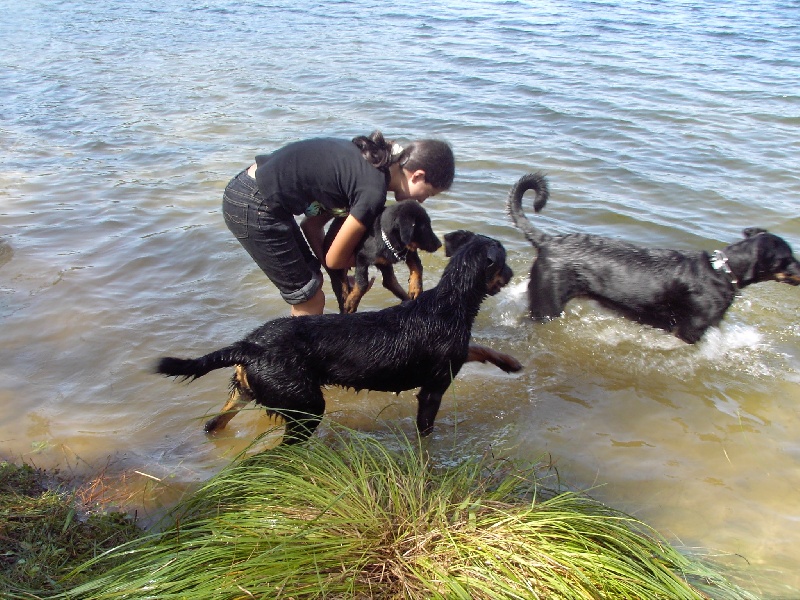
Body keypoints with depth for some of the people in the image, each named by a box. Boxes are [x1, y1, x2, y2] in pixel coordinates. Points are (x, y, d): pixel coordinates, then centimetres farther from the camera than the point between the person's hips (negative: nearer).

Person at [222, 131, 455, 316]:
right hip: (254, 208, -9)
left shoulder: (367, 164, 8)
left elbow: (312, 223, 11)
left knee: (312, 279, 19)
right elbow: (334, 259, -7)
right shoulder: (373, 190, -18)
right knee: (311, 301, 2)